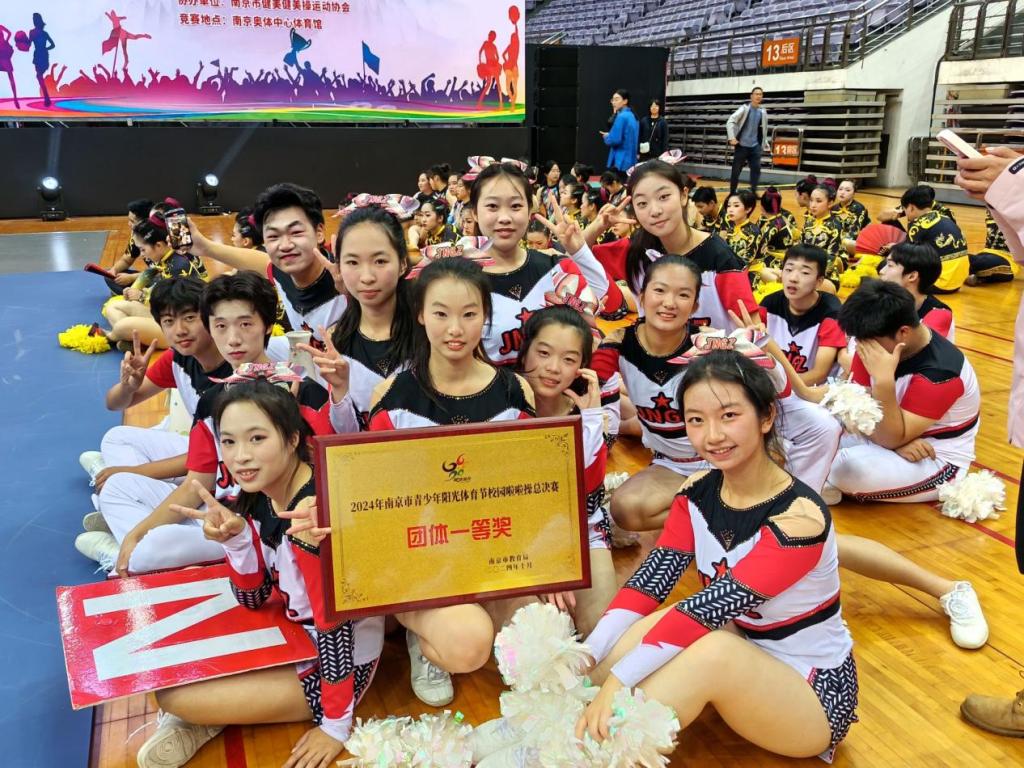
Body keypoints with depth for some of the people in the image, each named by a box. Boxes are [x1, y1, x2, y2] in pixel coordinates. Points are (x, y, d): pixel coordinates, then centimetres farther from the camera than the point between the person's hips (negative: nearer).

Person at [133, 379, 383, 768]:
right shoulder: (256, 497, -5)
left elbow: (334, 621, -25)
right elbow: (254, 600, 1)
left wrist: (336, 726, -17)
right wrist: (234, 539, -17)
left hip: (339, 659, -8)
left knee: (171, 695, -10)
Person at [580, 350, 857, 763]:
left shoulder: (799, 518, -27)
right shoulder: (697, 493, -6)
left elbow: (709, 607, -34)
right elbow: (649, 581, -13)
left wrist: (618, 678, -37)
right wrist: (584, 658, -25)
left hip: (814, 691, -6)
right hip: (743, 656, 6)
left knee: (715, 650, -34)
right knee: (658, 621, -22)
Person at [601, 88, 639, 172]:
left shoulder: (622, 116, -14)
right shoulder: (631, 116, 13)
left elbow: (615, 140, -19)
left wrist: (606, 136, 1)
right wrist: (610, 135, 7)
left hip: (621, 161, -9)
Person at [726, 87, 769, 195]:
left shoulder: (763, 112, 6)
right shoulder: (744, 109, -7)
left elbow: (764, 128, 17)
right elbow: (730, 122, -13)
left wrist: (764, 142, 13)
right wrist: (732, 138, -20)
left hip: (755, 146, 3)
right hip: (742, 145, -3)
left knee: (756, 168, -4)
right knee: (736, 170, 1)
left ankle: (753, 191, 6)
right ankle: (732, 193, 14)